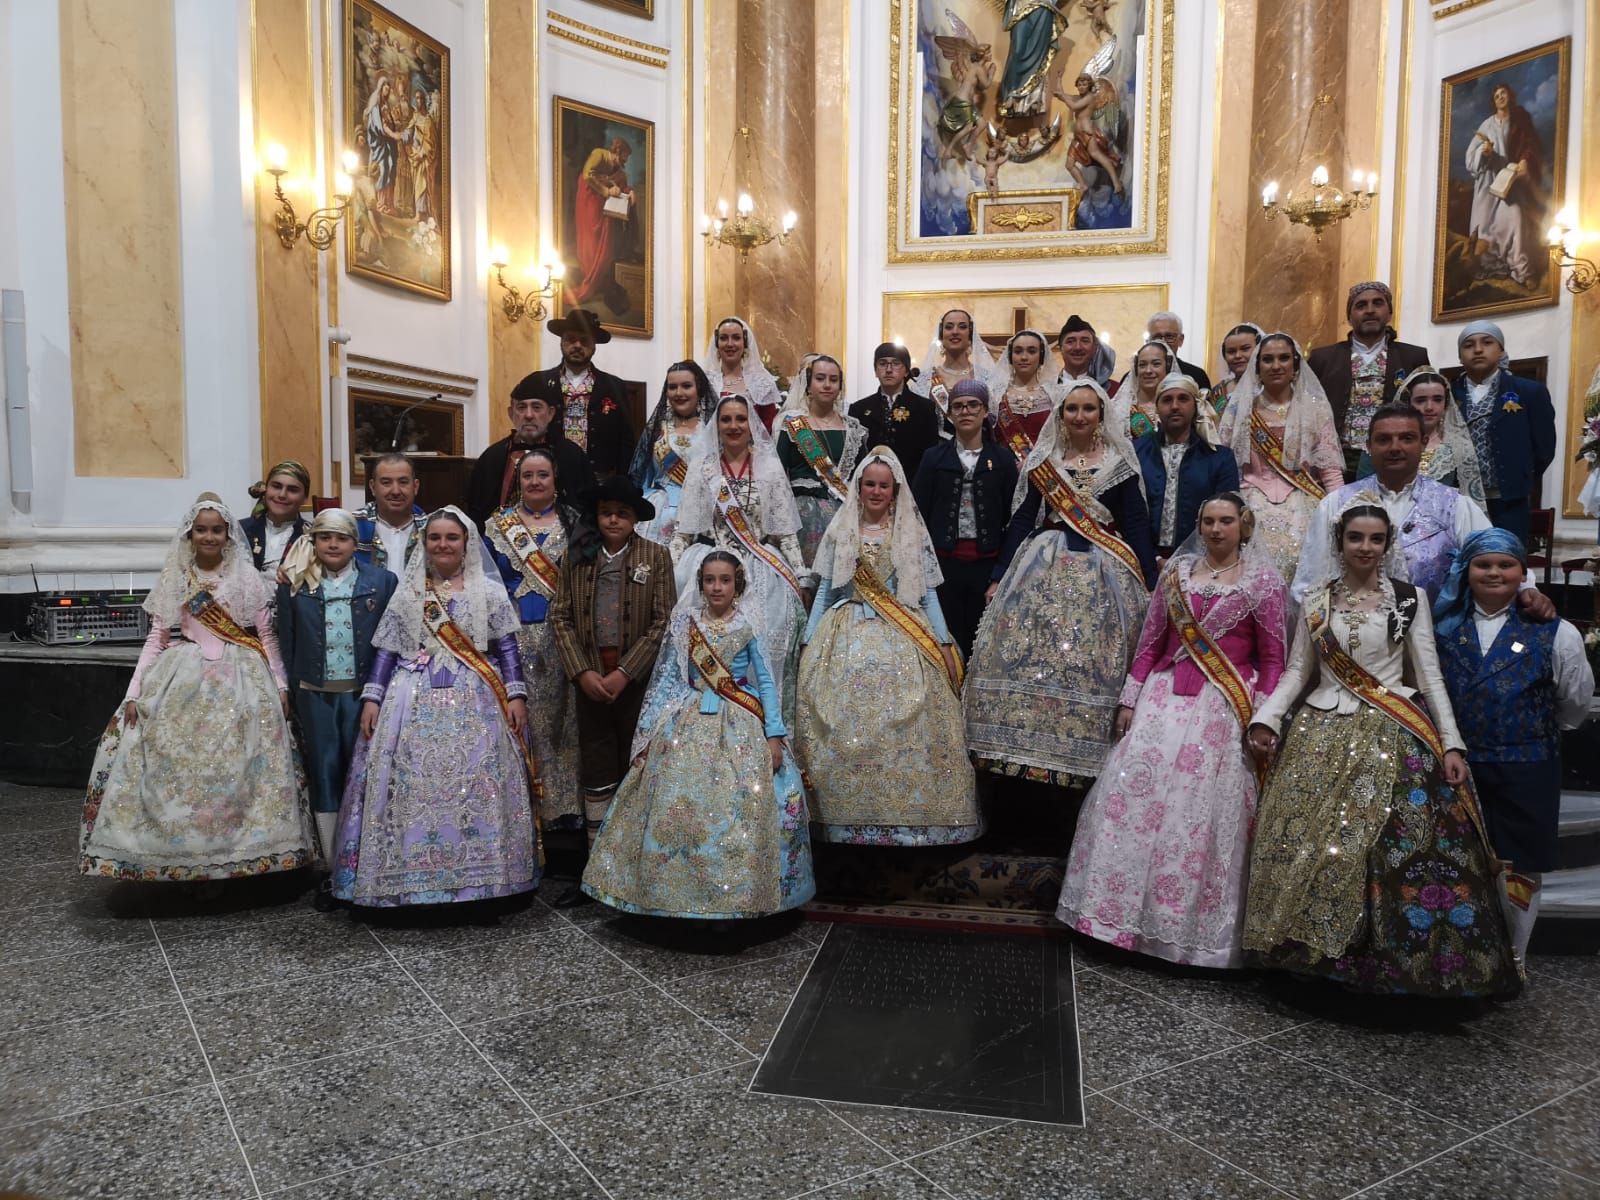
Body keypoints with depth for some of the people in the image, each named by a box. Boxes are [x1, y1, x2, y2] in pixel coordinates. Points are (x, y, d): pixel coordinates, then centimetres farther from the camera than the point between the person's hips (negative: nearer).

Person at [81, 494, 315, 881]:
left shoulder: (247, 577, 3)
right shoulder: (173, 579, 8)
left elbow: (267, 636, 3)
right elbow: (157, 638, 6)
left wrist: (281, 686, -2)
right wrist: (135, 691, -1)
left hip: (239, 682, -2)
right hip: (182, 681, 2)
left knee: (232, 771, -3)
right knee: (175, 768, -2)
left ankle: (228, 860, 8)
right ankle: (181, 858, 11)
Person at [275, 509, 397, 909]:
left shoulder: (380, 582, 1)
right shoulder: (295, 584, 5)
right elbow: (286, 643, 6)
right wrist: (291, 694, 2)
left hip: (362, 692, -1)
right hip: (315, 695, 1)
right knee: (325, 777, 7)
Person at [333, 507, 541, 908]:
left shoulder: (489, 591, 7)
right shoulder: (407, 593, 11)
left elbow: (507, 648, 5)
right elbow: (387, 650, 10)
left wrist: (516, 695, -4)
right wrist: (372, 698, 1)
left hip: (475, 703, -1)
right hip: (417, 703, 2)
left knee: (478, 788, -4)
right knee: (413, 787, -3)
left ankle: (479, 879, 5)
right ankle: (413, 880, 7)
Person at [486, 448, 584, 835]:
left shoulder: (573, 522, 7)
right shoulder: (499, 525, 11)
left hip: (562, 635, -1)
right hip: (515, 638, 1)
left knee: (562, 717, 3)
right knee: (522, 719, 0)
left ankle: (565, 803, 11)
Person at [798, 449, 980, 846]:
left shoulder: (912, 532, 9)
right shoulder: (840, 531, 10)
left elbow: (928, 592, 8)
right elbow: (824, 590, 11)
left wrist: (944, 643, 1)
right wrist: (809, 643, 6)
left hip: (904, 638, 0)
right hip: (848, 639, 1)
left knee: (908, 731, -8)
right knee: (845, 732, -6)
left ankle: (910, 814, 2)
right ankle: (850, 816, 3)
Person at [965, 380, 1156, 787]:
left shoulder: (1120, 461, 7)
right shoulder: (1042, 460, 11)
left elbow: (1137, 524, 4)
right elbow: (1021, 519, 9)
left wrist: (1151, 583, -3)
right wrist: (999, 577, 5)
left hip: (1102, 576, -1)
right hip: (1044, 571, 1)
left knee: (1092, 667, -5)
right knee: (1028, 659, -8)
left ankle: (1082, 754, 5)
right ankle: (1028, 749, -1)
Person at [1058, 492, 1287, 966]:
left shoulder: (1263, 580, 2)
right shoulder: (1176, 570, 11)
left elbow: (1273, 658, 1)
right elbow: (1150, 641, 11)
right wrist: (1130, 699, 6)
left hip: (1225, 705, -3)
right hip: (1166, 695, 3)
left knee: (1201, 808, -3)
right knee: (1131, 790, -3)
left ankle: (1189, 924, 13)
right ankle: (1120, 908, 10)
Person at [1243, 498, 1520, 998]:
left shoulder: (1410, 598, 5)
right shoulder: (1316, 600, 9)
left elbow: (1429, 673, 4)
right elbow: (1297, 671, 11)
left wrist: (1450, 743, -2)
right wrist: (1266, 718, -2)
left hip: (1391, 737, -1)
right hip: (1321, 734, 2)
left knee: (1395, 849, -8)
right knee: (1307, 844, -2)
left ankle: (1393, 960, 7)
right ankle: (1311, 946, 13)